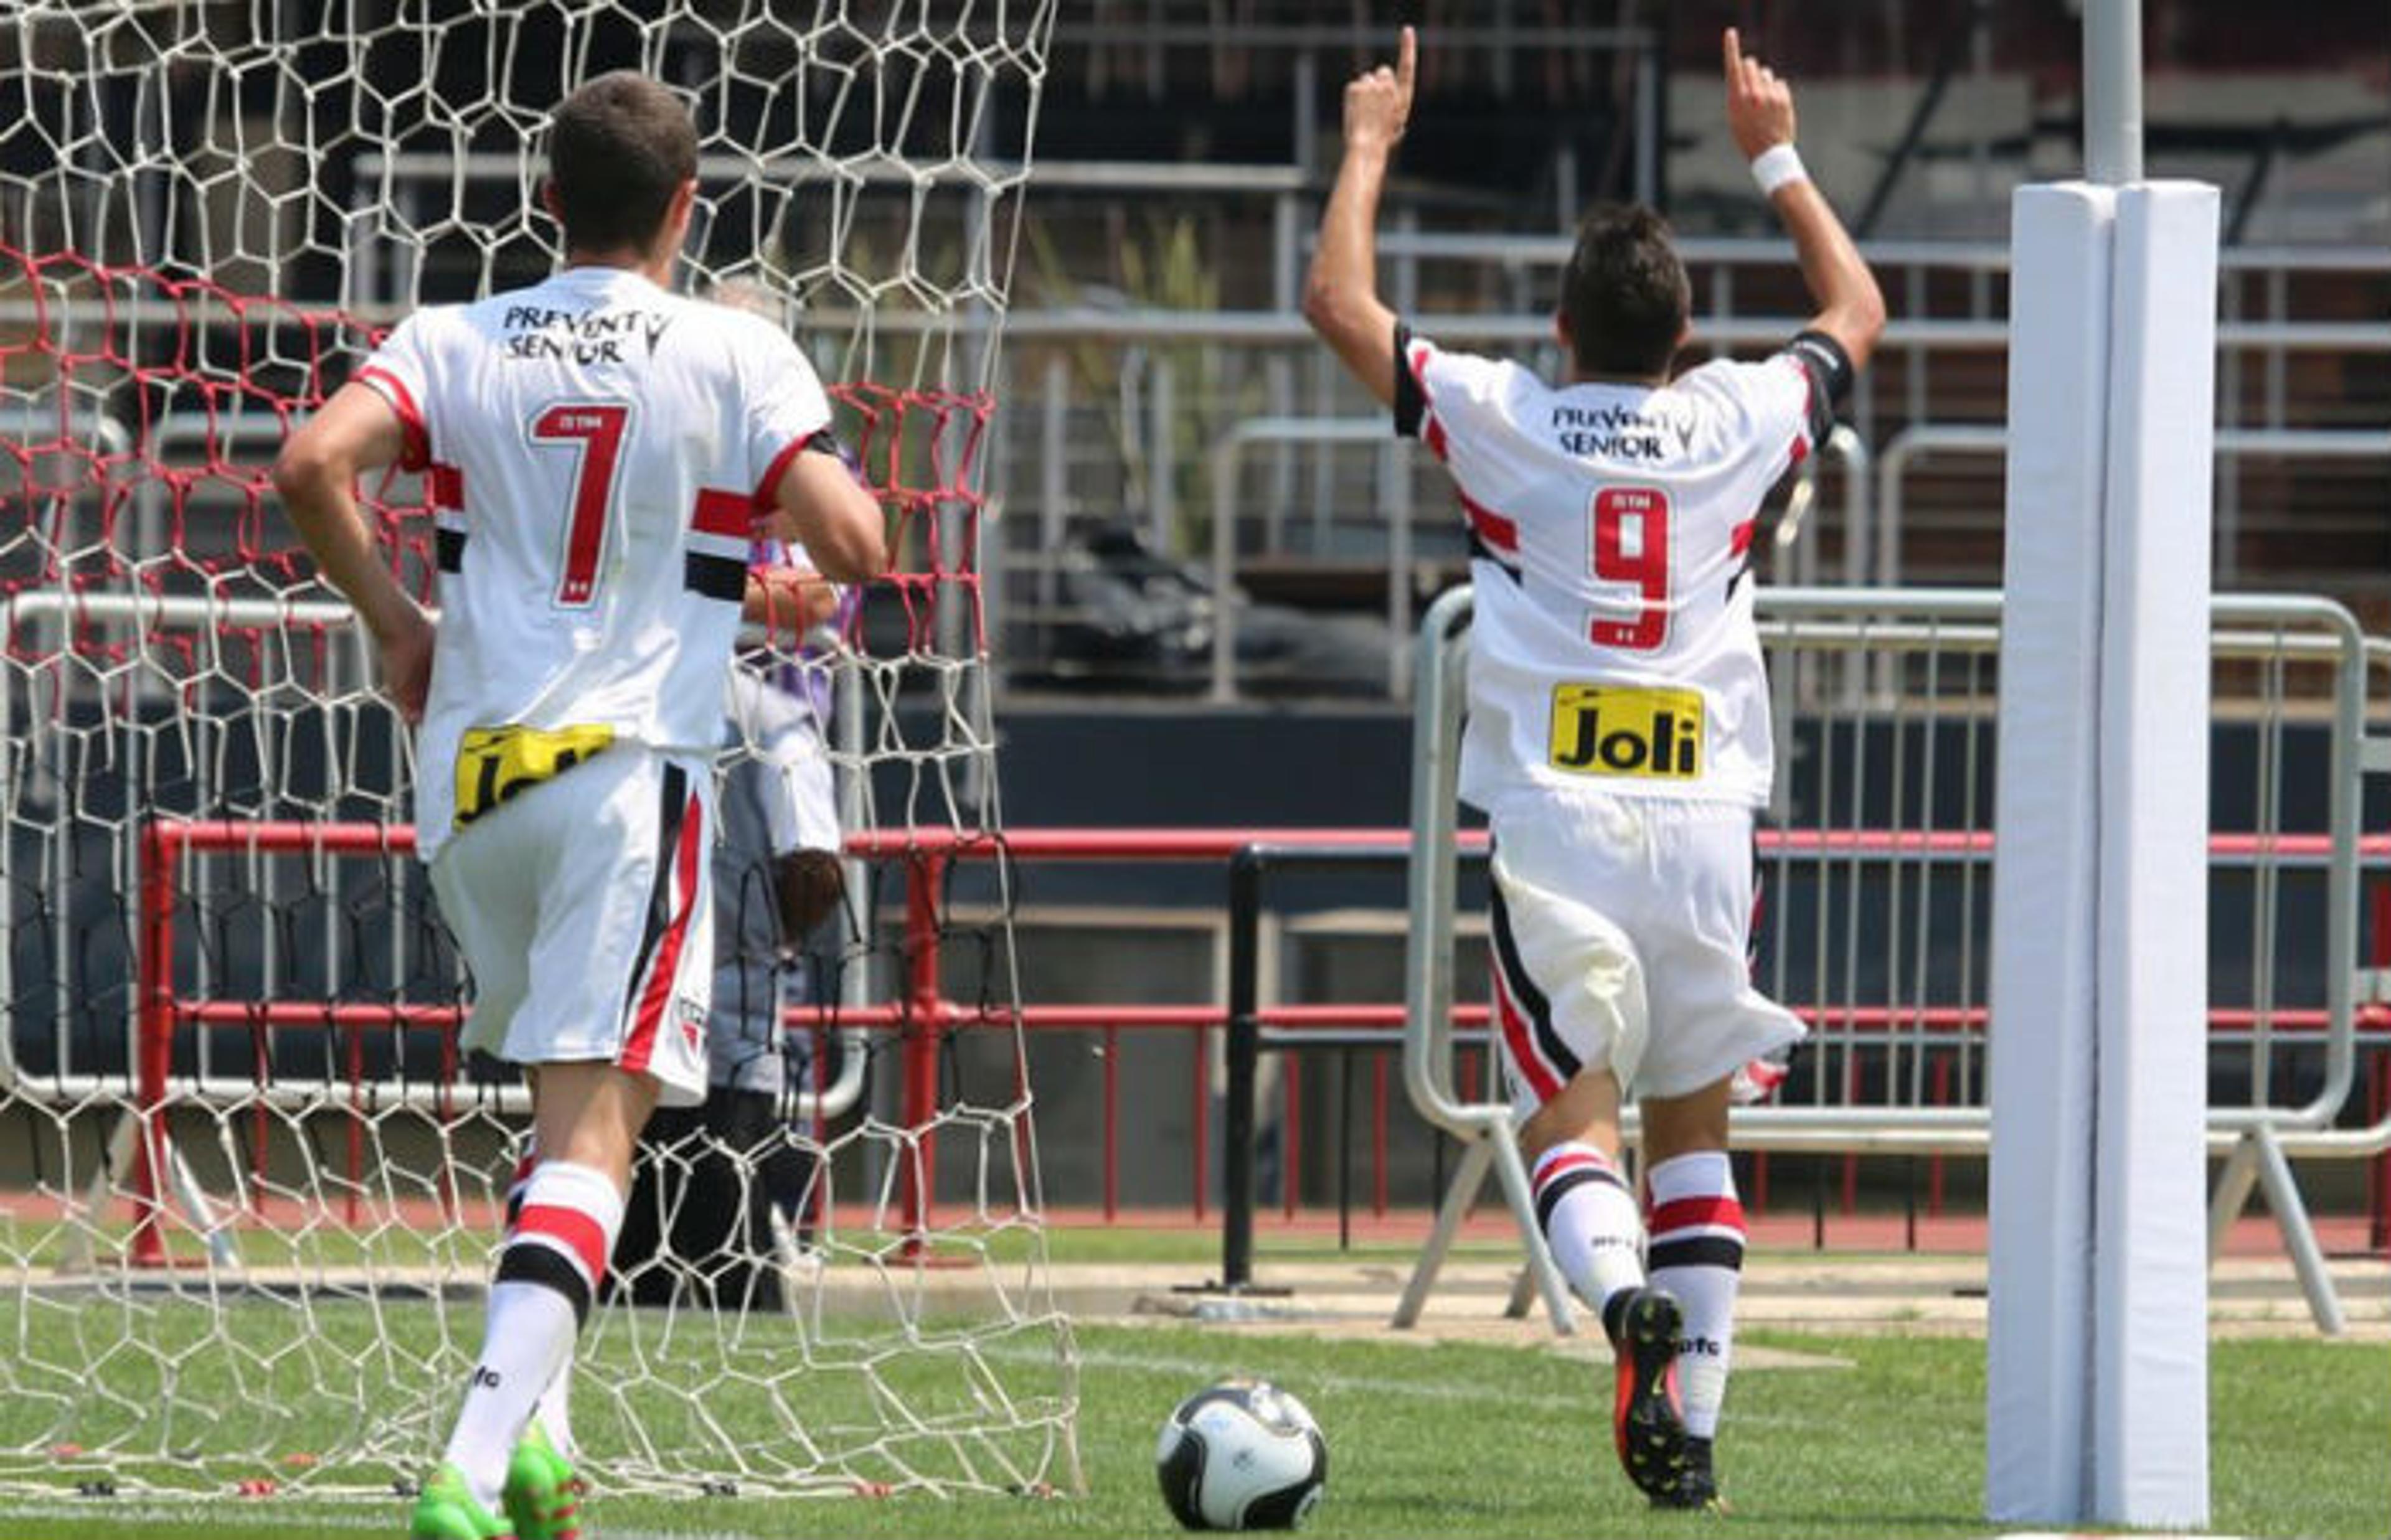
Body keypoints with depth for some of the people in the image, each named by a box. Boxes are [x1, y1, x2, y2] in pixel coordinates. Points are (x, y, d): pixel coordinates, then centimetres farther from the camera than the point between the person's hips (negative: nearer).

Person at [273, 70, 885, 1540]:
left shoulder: (453, 343, 6)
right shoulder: (737, 355, -2)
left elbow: (314, 461, -10)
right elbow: (851, 542, -11)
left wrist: (395, 622, 4)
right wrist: (854, 498, 13)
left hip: (472, 770, 5)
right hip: (634, 773, -4)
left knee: (566, 1099, 26)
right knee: (595, 1132, -10)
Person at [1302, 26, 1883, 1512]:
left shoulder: (1503, 418, 1)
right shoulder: (1740, 423, 6)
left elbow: (1340, 299, 11)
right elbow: (1857, 311, 26)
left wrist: (1371, 145, 23)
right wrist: (1778, 152, 35)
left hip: (1555, 819, -2)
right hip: (1706, 817, 2)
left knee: (1572, 1114, -5)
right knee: (1694, 1118, 13)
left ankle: (1624, 1293, -36)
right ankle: (1692, 1424, 6)